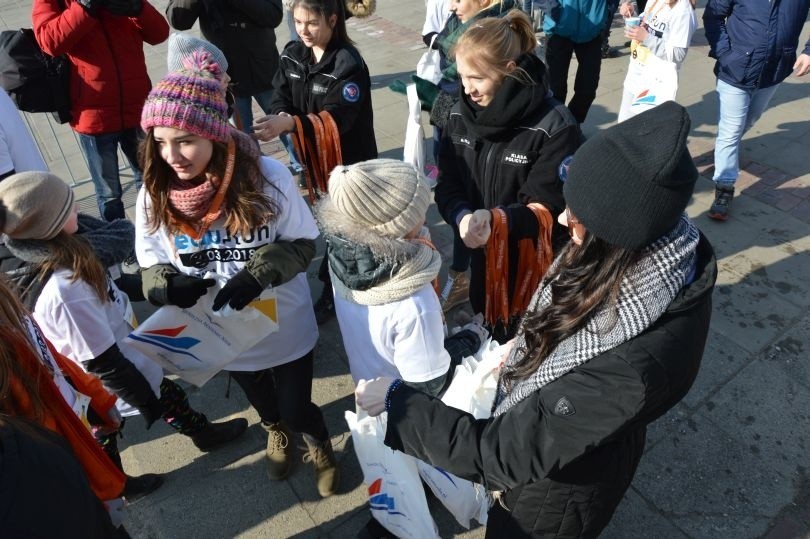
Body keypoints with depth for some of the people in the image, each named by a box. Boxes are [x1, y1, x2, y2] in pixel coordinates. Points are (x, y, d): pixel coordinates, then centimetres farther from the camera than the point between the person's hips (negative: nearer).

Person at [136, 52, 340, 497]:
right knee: (261, 401, 30)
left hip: (285, 326, -3)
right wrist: (169, 285, -29)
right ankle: (275, 431, 67)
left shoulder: (267, 176, -25)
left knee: (296, 409, 14)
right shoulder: (155, 195, -18)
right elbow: (150, 269, -6)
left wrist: (256, 274, -32)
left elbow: (303, 244, -15)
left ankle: (320, 443, 53)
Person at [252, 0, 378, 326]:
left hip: (348, 159, -6)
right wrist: (278, 117, -28)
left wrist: (289, 123, -43)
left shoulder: (349, 64, -22)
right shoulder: (292, 55, 0)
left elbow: (337, 118, -30)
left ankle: (331, 293, 20)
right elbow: (281, 98, -3)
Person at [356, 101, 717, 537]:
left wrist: (397, 404, -28)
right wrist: (528, 344, 9)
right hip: (546, 414, 6)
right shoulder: (658, 245, -22)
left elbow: (503, 452, -36)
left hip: (562, 477, -6)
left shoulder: (631, 366, -45)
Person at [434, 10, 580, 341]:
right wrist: (462, 217, -28)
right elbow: (447, 183, -6)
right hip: (482, 255, 5)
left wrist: (496, 219, -39)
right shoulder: (461, 114, -6)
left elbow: (548, 207, -21)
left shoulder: (554, 126, -23)